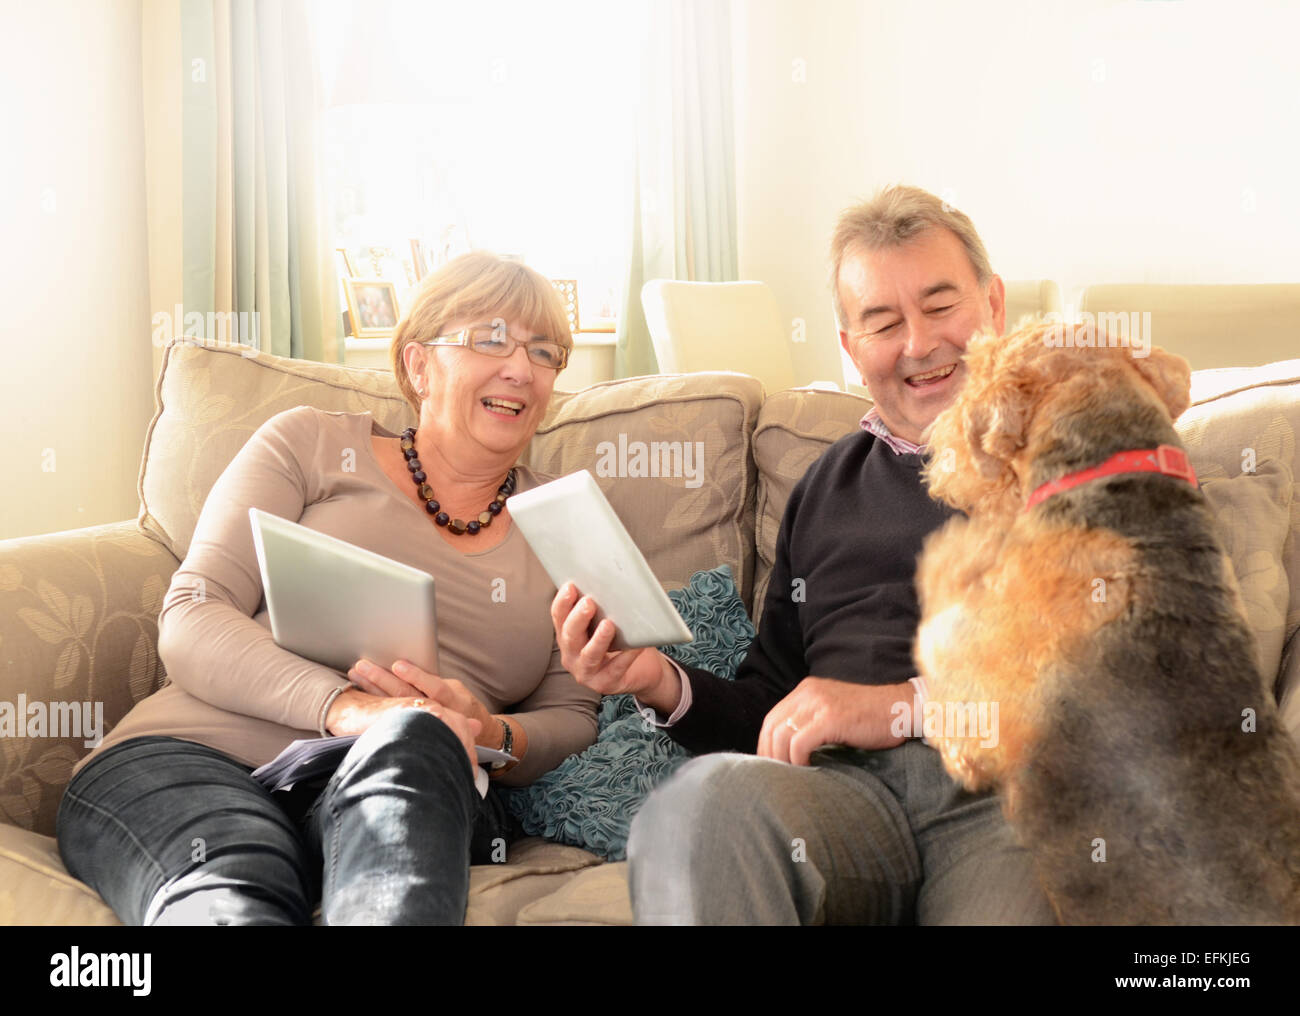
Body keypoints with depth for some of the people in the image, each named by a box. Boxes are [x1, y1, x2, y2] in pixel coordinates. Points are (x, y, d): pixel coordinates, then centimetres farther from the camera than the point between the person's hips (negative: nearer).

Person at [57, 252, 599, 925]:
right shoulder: (313, 445, 14)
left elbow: (573, 718, 16)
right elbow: (190, 623, 2)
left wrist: (495, 737, -11)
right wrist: (343, 705, -17)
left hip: (408, 796, 4)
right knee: (235, 901, -42)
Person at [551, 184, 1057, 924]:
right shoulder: (827, 489, 27)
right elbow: (771, 712, 27)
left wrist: (905, 703, -9)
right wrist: (667, 688, 6)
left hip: (1018, 782, -2)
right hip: (848, 785, 3)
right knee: (706, 796, -32)